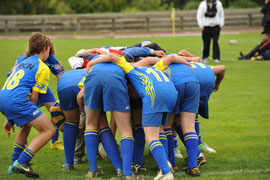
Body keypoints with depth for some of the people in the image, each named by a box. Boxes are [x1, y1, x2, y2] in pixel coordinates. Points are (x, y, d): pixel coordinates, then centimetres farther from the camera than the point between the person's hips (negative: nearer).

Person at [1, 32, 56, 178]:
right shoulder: (43, 68, 5)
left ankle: (15, 163, 30)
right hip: (17, 102, -9)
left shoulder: (24, 62, 30)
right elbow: (33, 96, 0)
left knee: (26, 126, 34)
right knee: (49, 130, -3)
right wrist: (31, 113, 13)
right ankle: (21, 162, -13)